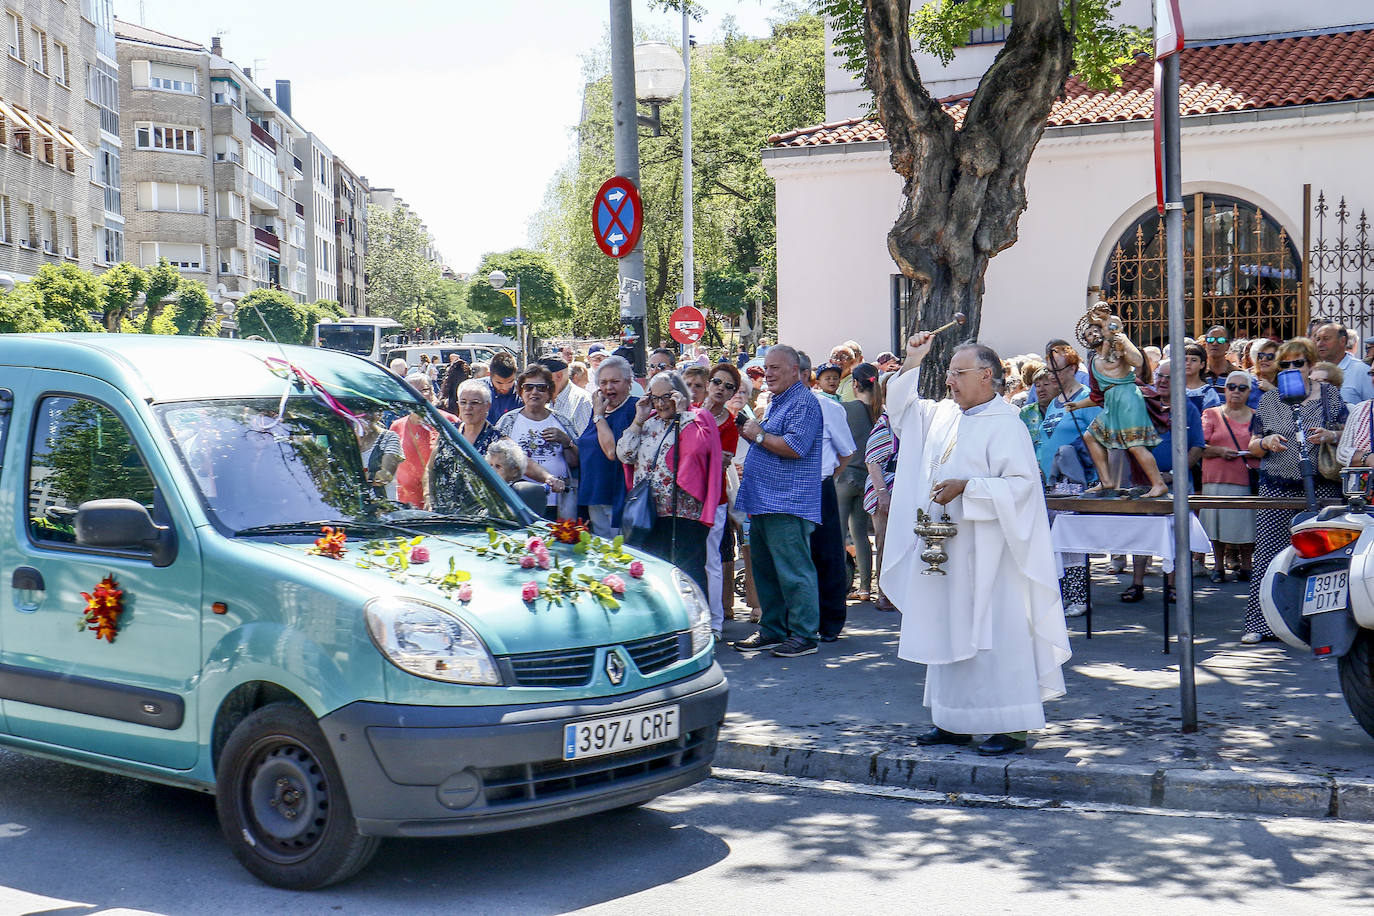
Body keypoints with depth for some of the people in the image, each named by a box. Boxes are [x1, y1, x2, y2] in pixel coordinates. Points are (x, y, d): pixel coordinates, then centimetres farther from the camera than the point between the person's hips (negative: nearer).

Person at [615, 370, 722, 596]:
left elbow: (698, 446, -22)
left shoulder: (697, 418, 0)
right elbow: (625, 455, 6)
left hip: (683, 513, -6)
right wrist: (639, 419, 2)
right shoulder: (649, 421, 16)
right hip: (647, 513, 6)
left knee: (687, 575, -7)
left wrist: (682, 414, -12)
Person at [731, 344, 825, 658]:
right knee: (765, 570, 14)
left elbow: (795, 447, -22)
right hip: (762, 502, 10)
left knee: (793, 570, -7)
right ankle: (771, 630, 22)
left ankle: (804, 635, -2)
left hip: (787, 503, -10)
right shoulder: (775, 403, 21)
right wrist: (750, 433, 11)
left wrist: (759, 435, -11)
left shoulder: (803, 402, -10)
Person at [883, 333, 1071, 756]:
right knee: (949, 632, 11)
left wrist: (966, 488, -21)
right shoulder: (943, 414, 12)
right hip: (945, 549, 8)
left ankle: (1011, 727, 1)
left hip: (986, 552, -8)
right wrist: (912, 363, 11)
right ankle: (954, 722, 20)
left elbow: (1021, 482, -18)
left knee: (994, 633, -5)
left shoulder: (1005, 425, -11)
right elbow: (902, 410, 24)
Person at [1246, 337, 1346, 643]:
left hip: (1321, 487, -1)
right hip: (1277, 488, 1)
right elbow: (1252, 446, 15)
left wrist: (1330, 436, -11)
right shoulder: (1268, 401, 13)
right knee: (1269, 554, -4)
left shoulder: (1330, 396, 9)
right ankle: (1261, 623, 0)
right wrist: (1266, 442, -7)